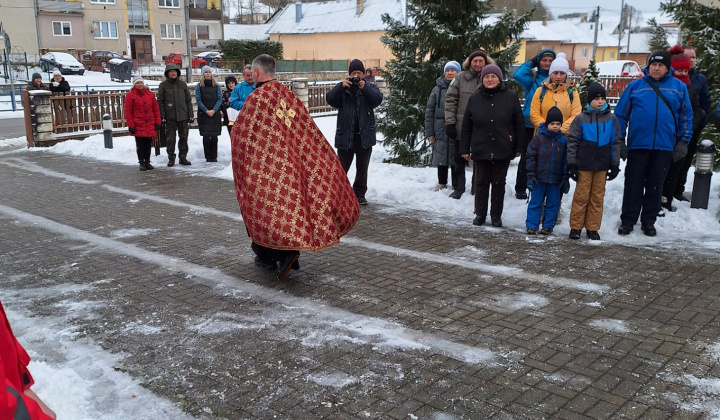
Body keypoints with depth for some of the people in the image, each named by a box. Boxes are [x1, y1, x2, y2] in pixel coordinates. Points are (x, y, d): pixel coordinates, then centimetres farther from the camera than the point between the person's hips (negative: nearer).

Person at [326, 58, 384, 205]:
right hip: (345, 135, -1)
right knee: (342, 167, 5)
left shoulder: (370, 87, 8)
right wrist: (341, 86, -24)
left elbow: (378, 99, -11)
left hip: (365, 136, 1)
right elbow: (330, 99, -10)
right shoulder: (342, 88, 7)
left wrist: (365, 87, -25)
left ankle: (360, 194, 19)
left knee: (362, 168, 9)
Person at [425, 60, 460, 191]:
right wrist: (429, 131, 0)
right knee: (441, 157, 6)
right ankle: (442, 183, 20)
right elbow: (429, 110, 4)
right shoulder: (438, 89, 4)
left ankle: (456, 185, 15)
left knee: (456, 157, 4)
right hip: (440, 130, 1)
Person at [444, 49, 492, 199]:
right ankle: (459, 188, 23)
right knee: (460, 159, 10)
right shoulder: (460, 78, 1)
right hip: (461, 128, 0)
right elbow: (450, 100, 0)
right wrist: (450, 122, -6)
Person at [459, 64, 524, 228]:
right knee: (481, 182, 8)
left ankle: (496, 215, 18)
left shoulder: (511, 97, 0)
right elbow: (466, 126, 6)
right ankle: (480, 214, 20)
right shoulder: (474, 99, 4)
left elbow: (519, 124, 2)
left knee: (499, 183, 7)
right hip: (481, 150, 1)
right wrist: (464, 149, 4)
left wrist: (518, 147, 0)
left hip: (503, 150, -1)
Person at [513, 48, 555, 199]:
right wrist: (531, 62, -7)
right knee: (526, 158, 6)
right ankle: (520, 189, 15)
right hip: (529, 124, -2)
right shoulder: (532, 77, -1)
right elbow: (518, 75, -20)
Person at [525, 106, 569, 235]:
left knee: (553, 203, 8)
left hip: (555, 180, 2)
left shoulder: (563, 141, 3)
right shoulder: (538, 138, -4)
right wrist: (530, 176, -8)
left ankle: (548, 225, 18)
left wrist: (565, 178, 4)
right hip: (539, 178, -2)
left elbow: (566, 161, 8)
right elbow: (530, 157, -4)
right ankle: (532, 225, 10)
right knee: (535, 202, 4)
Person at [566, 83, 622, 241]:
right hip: (584, 164, -2)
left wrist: (615, 164, 5)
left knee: (598, 197, 7)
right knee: (581, 196, 2)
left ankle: (592, 228, 16)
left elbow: (616, 142, 8)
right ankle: (576, 227, 11)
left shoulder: (611, 119, 4)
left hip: (602, 165, 2)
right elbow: (572, 142, -2)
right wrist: (571, 164, -6)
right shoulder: (580, 119, -2)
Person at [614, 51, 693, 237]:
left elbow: (686, 117, 9)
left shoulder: (679, 87, 6)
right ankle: (628, 220, 13)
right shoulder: (635, 86, 3)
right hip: (638, 145, -1)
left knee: (655, 186, 9)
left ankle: (649, 221, 20)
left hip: (665, 147, 1)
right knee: (633, 185, 5)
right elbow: (621, 114, 3)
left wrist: (683, 142, 3)